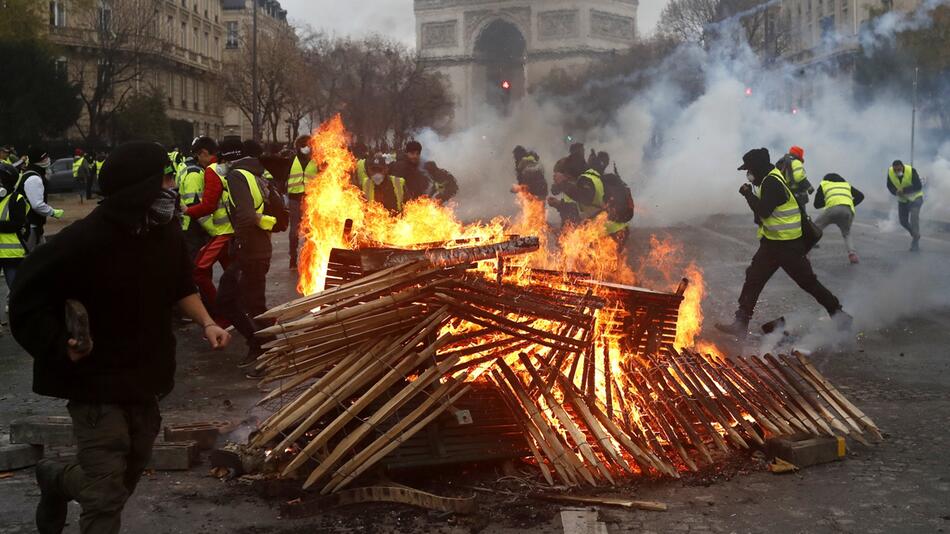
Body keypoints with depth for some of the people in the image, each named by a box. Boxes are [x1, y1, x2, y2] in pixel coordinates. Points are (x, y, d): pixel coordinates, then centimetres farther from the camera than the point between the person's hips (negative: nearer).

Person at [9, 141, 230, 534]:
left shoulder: (166, 233, -4)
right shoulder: (82, 242, -26)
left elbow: (180, 286, 15)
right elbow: (28, 300, -17)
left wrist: (206, 323, 1)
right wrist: (61, 346, -28)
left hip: (145, 376, 7)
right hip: (97, 380, -7)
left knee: (131, 470, 23)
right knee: (107, 491, -8)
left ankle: (58, 480, 49)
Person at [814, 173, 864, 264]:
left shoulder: (823, 184, 29)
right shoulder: (846, 184, 36)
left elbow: (817, 204, 27)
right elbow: (860, 196, 26)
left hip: (833, 209, -3)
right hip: (848, 210, 3)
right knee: (847, 233, 28)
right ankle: (852, 253, 4)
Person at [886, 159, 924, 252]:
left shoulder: (911, 171, -29)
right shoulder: (890, 172, -17)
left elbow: (919, 186, -27)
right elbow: (890, 185, -2)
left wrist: (904, 190, -33)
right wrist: (896, 192, -22)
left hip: (915, 198, -5)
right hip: (902, 199, 5)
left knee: (914, 218, -21)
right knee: (903, 221, 8)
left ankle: (916, 242, -15)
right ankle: (914, 235, 35)